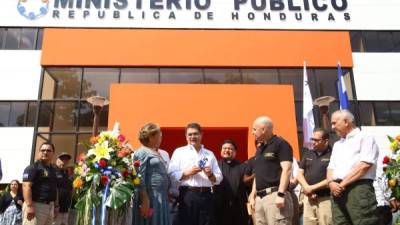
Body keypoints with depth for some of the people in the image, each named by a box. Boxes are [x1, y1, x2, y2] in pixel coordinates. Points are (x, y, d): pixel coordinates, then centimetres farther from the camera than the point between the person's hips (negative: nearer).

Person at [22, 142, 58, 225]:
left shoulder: (53, 170, 18)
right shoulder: (33, 167, -6)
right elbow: (26, 186, -16)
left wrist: (55, 206, 18)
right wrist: (29, 206, -24)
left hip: (50, 206, 8)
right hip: (36, 205, -8)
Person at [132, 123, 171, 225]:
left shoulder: (158, 153, 19)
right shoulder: (142, 152, -8)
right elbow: (139, 179, -16)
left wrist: (167, 196, 16)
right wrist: (145, 200, -22)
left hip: (161, 199, 8)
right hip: (150, 198, -8)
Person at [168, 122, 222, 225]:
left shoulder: (210, 154, 16)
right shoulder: (179, 152, 7)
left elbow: (219, 178, 12)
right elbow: (171, 176, -3)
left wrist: (210, 175, -8)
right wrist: (187, 172, -13)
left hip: (206, 195, 3)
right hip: (187, 195, -2)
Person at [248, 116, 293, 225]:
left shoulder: (280, 144, -4)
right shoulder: (259, 149, 21)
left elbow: (286, 170, -13)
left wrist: (281, 194, -21)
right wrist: (253, 195, 19)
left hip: (274, 195, -8)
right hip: (260, 197, 9)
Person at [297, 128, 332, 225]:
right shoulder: (308, 154, 14)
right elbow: (300, 174, 12)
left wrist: (313, 188, -10)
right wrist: (307, 188, -5)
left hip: (325, 199, -5)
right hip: (308, 198, 6)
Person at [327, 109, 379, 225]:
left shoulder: (365, 138, 2)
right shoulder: (337, 144, 25)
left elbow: (364, 165, -11)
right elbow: (331, 167, 21)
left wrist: (342, 184, -11)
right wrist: (331, 183, -2)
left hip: (359, 188, -7)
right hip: (338, 191, 7)